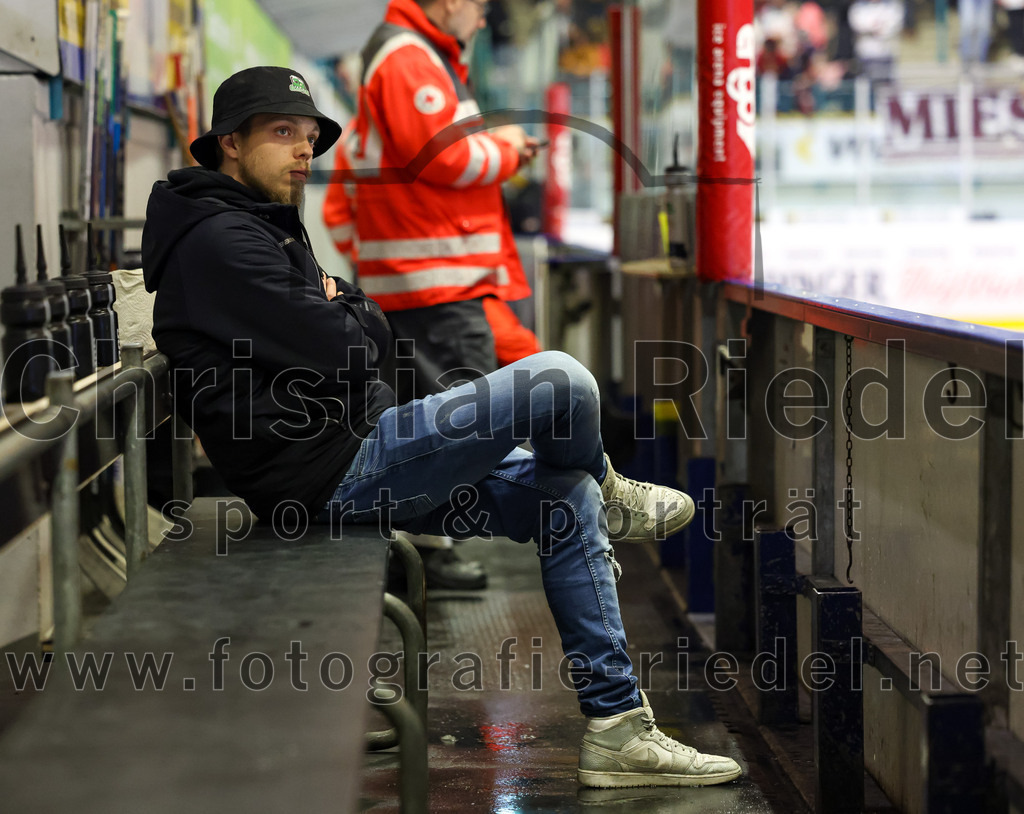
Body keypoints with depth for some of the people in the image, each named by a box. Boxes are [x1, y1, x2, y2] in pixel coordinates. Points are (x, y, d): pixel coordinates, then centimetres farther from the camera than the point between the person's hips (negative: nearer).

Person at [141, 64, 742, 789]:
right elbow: (339, 356, -19)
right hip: (337, 469, -11)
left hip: (354, 469, 11)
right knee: (558, 380, -18)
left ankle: (619, 729, 12)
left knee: (567, 505, 10)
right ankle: (608, 493, 17)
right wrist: (349, 319, 1)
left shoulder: (265, 231, 20)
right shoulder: (219, 239, -13)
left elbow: (375, 335, 20)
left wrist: (343, 309, 0)